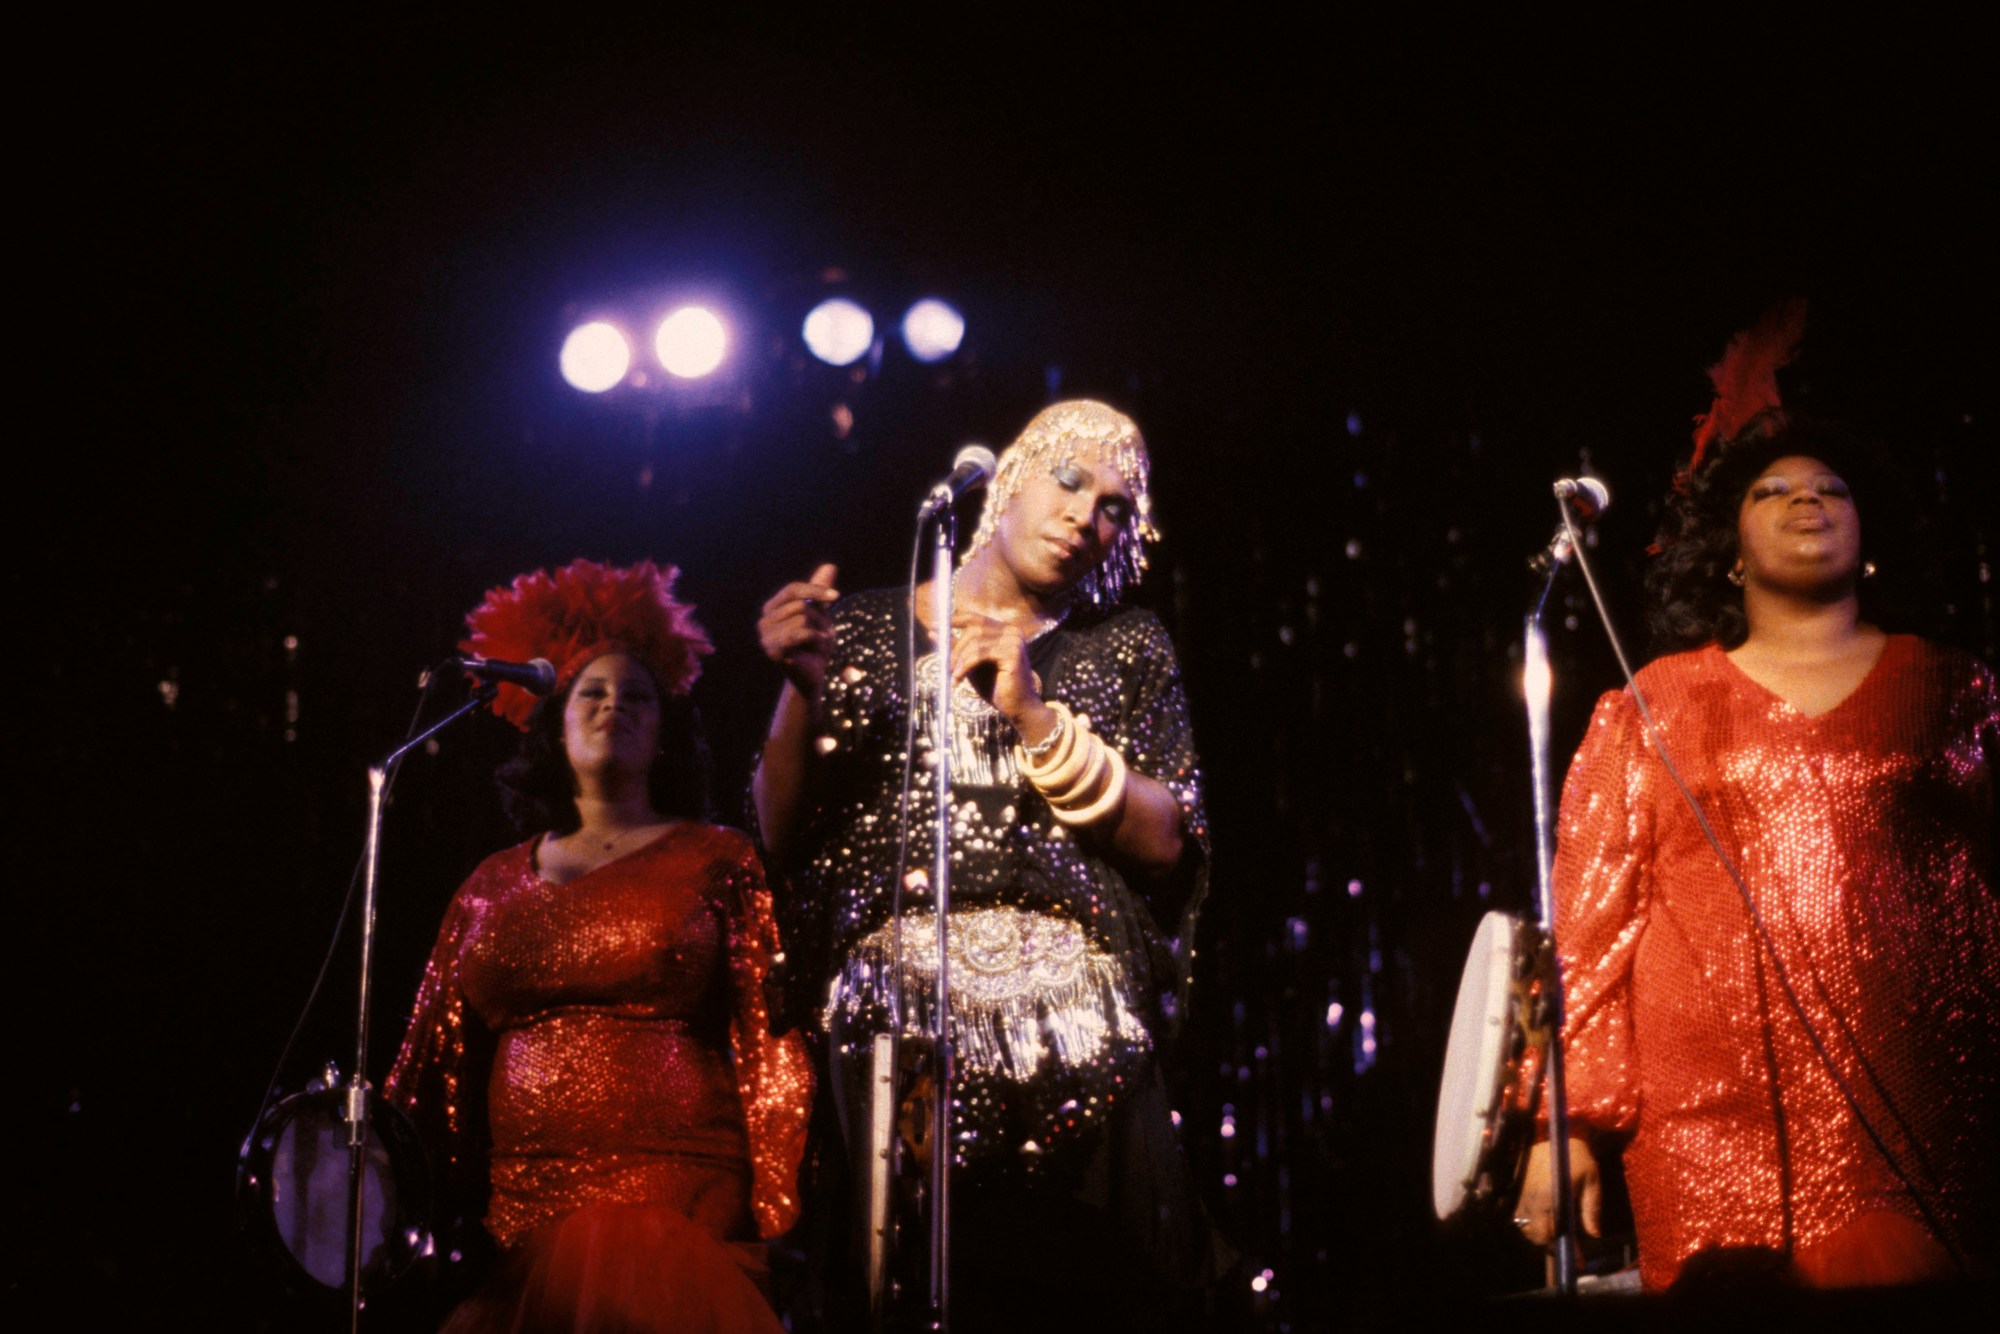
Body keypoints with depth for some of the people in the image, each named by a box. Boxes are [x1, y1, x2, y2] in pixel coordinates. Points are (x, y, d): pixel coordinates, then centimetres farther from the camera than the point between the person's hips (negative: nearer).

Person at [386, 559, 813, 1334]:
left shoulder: (715, 862, 7)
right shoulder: (494, 884, 16)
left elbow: (770, 1046, -1)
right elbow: (438, 1063, 15)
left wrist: (777, 1215, -10)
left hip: (674, 1211, -3)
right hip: (518, 1210, 3)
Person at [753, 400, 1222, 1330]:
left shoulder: (1125, 651, 13)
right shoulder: (862, 634, 11)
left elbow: (1165, 844, 1)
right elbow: (782, 837, 6)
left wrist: (1038, 719, -10)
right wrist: (804, 687, -9)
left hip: (1073, 1031, 1)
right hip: (897, 1012, 0)